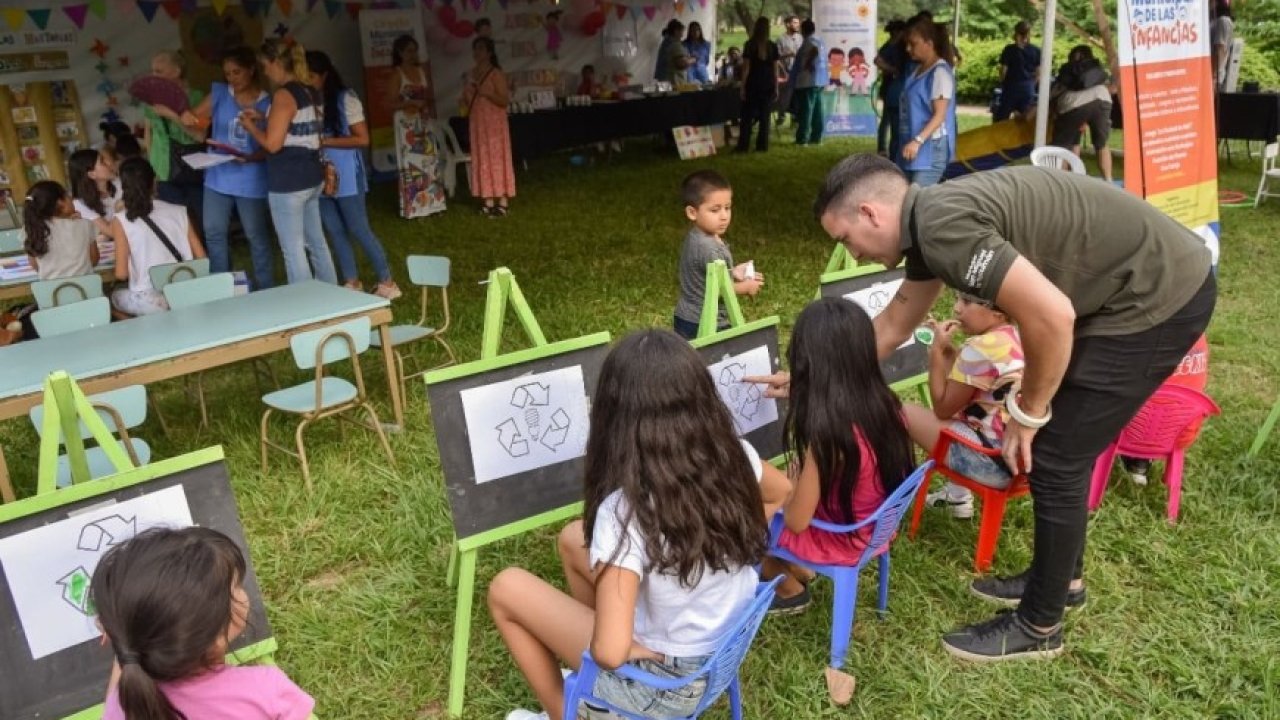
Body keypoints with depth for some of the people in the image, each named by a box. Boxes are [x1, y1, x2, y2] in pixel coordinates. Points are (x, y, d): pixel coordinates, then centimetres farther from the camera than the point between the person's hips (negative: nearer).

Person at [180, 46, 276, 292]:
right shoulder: (218, 94, 3)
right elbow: (197, 127, 6)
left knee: (257, 237, 4)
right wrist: (187, 120, -17)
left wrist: (250, 158, -25)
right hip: (218, 178, 4)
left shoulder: (267, 104, -5)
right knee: (214, 234, 10)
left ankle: (266, 292, 15)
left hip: (251, 182, -4)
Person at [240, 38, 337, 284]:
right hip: (312, 178, 9)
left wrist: (251, 127, 0)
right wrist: (264, 119, 19)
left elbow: (273, 144, -17)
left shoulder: (284, 95, -15)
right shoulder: (311, 93, 10)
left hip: (287, 183, -9)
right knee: (316, 243, 16)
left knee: (293, 250, -1)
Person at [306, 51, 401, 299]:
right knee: (334, 232, 9)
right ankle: (352, 283, 21)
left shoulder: (345, 98, -8)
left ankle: (387, 283, 6)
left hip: (346, 176, -6)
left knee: (359, 230, -3)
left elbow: (362, 139, -11)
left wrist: (325, 141, -15)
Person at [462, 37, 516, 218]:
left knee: (497, 158, -5)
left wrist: (487, 93, -24)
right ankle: (489, 201, 11)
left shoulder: (496, 73, -9)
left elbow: (505, 101, -14)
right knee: (482, 160, 6)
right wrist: (466, 97, -3)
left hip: (494, 122, -7)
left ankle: (502, 203, -3)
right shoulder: (472, 74, 11)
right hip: (477, 122, 7)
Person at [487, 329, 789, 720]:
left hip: (668, 686, -6)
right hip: (731, 650, 6)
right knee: (575, 538, 17)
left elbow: (610, 652, -32)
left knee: (507, 588, 6)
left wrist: (602, 647, -11)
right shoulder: (735, 455, -14)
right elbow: (785, 494, 9)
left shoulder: (626, 510, -32)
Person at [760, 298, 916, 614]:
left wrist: (783, 500, -3)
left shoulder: (827, 433, -35)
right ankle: (793, 569, 29)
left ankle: (789, 590, 32)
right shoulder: (884, 404, -14)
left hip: (839, 541, -7)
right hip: (877, 526, 7)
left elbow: (797, 521, -25)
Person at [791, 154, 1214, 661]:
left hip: (1160, 295, -9)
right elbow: (892, 325, 20)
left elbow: (1050, 315, -30)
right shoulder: (928, 223, 7)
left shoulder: (942, 225, -24)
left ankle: (1038, 628, 16)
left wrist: (1026, 413, -14)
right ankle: (1059, 575, 39)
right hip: (1152, 282, 9)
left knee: (1053, 459, -1)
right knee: (1058, 448, 19)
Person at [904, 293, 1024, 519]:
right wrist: (947, 349, 8)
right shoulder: (1015, 338, 9)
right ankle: (957, 495, 30)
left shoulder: (981, 348, -20)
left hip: (994, 462, -10)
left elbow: (942, 408, -11)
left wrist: (936, 350, -7)